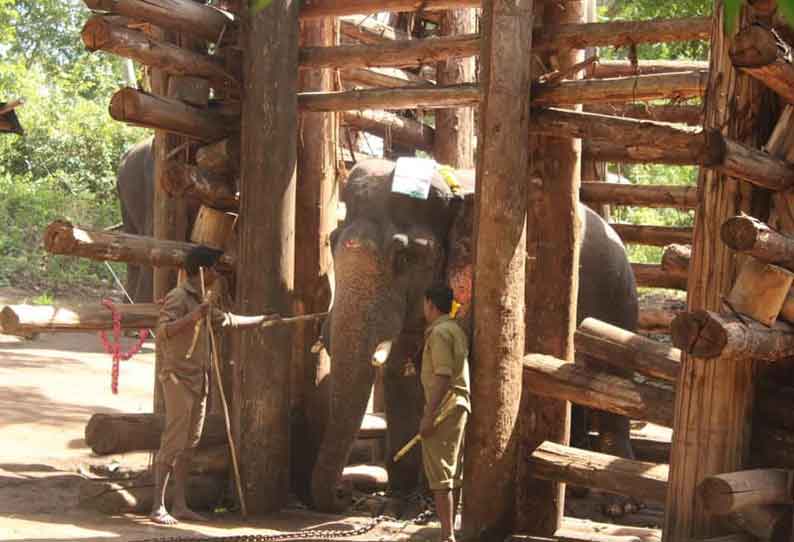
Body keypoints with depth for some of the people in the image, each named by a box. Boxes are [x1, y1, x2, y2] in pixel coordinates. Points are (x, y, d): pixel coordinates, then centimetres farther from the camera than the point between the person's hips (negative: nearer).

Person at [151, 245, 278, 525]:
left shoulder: (200, 302, 18)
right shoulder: (178, 297, -10)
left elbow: (229, 320, 33)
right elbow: (163, 331, -24)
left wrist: (263, 319, 39)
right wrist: (192, 318, -35)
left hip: (198, 381, 9)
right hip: (179, 378, -9)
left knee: (189, 445, 8)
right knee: (173, 444, -11)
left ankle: (180, 505, 12)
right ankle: (158, 507, -8)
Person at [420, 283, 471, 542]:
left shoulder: (439, 332, -12)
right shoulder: (456, 330, 17)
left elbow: (443, 376, -21)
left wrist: (429, 415, -22)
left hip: (444, 408, -10)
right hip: (459, 406, 10)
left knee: (440, 476, -9)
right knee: (454, 474, 14)